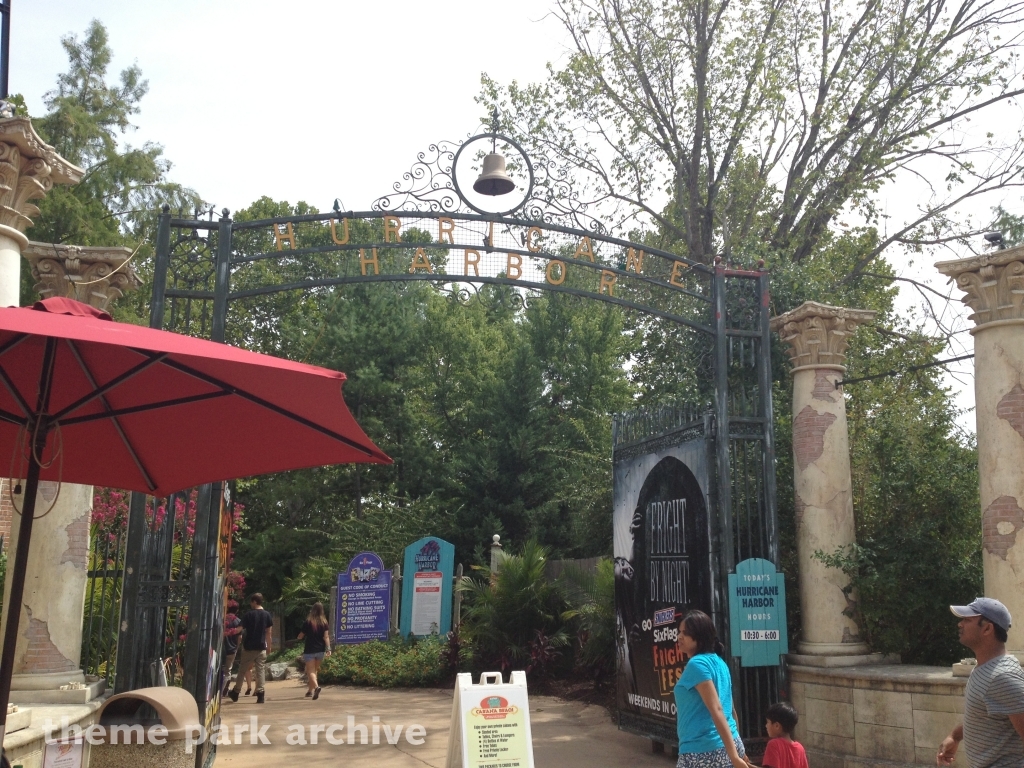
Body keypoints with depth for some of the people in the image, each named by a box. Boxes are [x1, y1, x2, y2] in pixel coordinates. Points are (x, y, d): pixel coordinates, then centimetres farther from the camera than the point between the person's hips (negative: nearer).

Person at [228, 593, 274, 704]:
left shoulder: (249, 615, -5)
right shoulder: (267, 615, 2)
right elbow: (269, 633, 3)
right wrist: (268, 646, 11)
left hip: (249, 647, -2)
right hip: (261, 647, 2)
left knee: (242, 670, 11)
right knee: (261, 670, 2)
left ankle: (235, 692, 21)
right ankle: (260, 694, -5)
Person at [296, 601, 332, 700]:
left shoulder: (308, 622, -7)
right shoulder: (324, 622, 0)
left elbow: (301, 635, 2)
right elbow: (326, 636, -6)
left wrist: (299, 637, 24)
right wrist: (328, 648, -8)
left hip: (309, 650, -4)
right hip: (320, 650, 4)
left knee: (311, 671, -5)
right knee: (314, 670, 19)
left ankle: (316, 686, -30)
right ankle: (310, 691, 25)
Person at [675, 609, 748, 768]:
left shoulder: (697, 664, -13)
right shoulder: (718, 661, 13)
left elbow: (716, 710, -20)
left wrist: (734, 755, -24)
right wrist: (738, 751, 26)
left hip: (703, 751, -9)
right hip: (726, 746, 9)